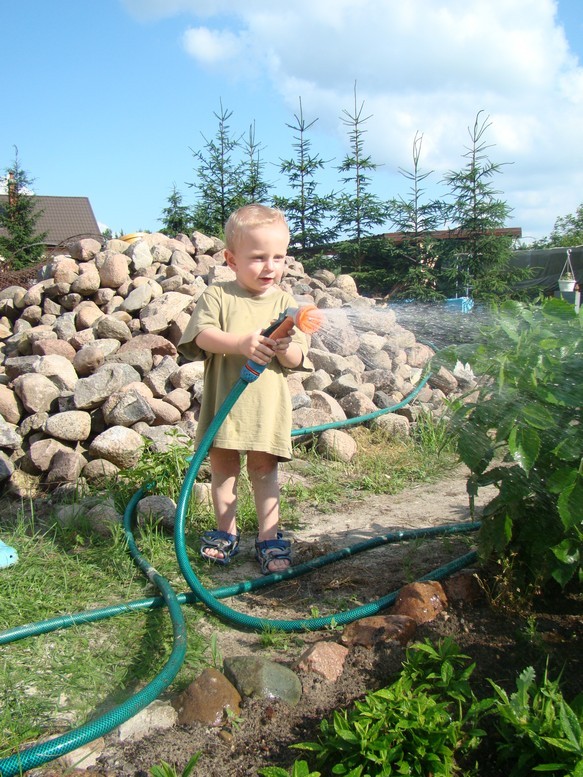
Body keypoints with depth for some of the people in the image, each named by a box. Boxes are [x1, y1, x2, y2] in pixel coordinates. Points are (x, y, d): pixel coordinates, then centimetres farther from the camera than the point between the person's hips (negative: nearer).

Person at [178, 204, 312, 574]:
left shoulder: (285, 302, 3)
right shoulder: (217, 296, 0)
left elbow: (298, 359, -1)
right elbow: (202, 335, -16)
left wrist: (284, 348, -24)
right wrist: (241, 343, -31)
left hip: (267, 402, 0)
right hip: (223, 399, 0)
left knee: (264, 466, 4)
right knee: (223, 464, 10)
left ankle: (269, 538, 14)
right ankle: (226, 532, 27)